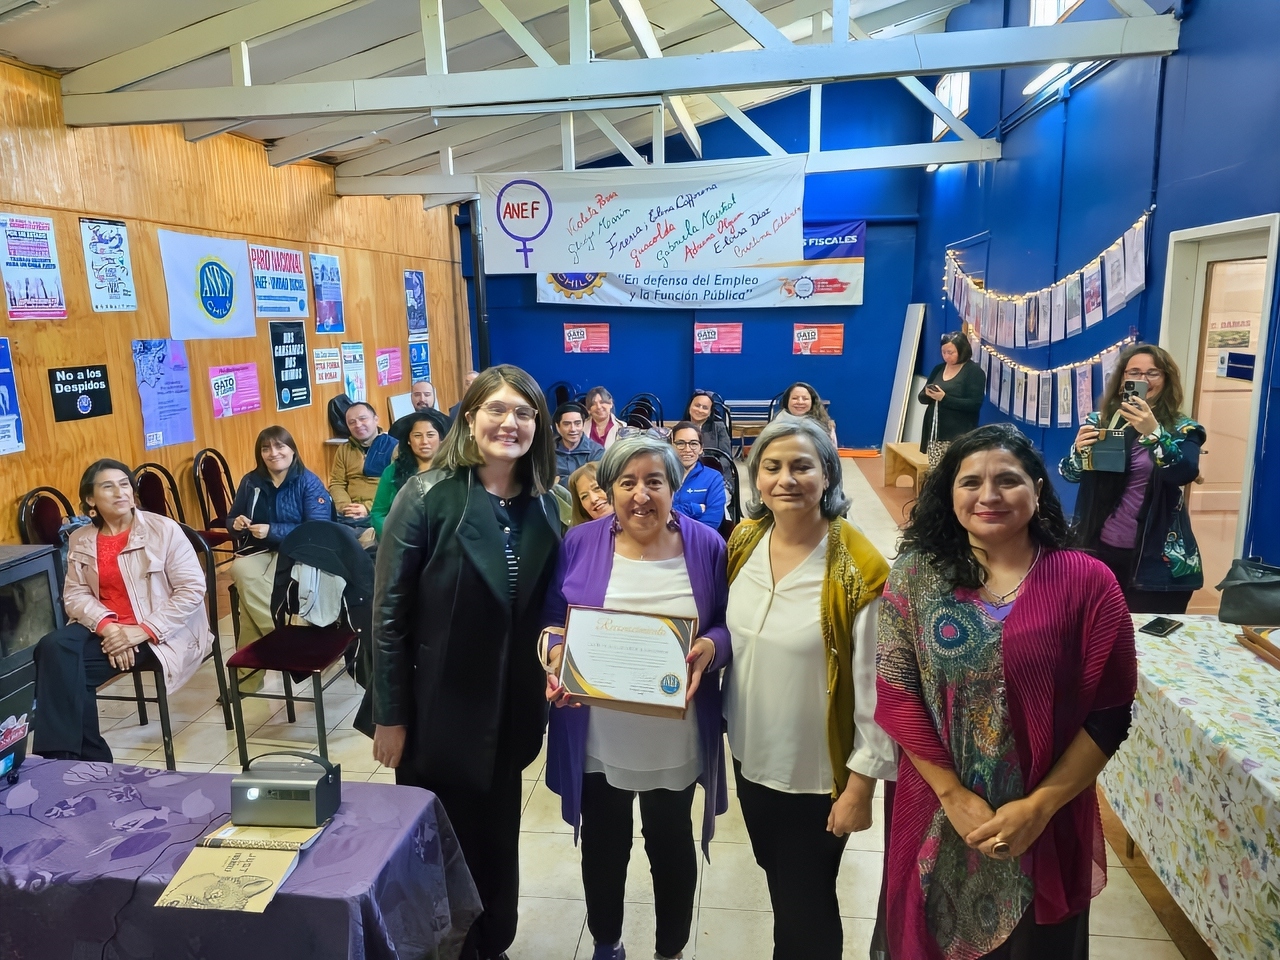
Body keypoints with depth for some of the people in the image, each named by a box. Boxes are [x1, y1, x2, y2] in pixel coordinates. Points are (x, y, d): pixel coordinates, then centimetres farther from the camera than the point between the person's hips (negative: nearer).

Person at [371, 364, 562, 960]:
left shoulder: (543, 506, -1)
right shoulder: (428, 497, -15)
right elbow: (388, 614, -14)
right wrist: (390, 715, -12)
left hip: (511, 711, 4)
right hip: (439, 710, -4)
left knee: (498, 841, 21)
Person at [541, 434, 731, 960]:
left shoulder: (705, 545, -6)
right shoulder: (580, 543, -5)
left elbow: (731, 625, -1)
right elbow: (551, 620, 1)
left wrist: (710, 648, -21)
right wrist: (555, 651, -19)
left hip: (675, 741, 0)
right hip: (597, 740, 1)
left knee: (672, 847, 19)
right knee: (603, 847, 19)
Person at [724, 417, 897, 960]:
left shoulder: (857, 570, -23)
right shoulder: (743, 543, -6)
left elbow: (875, 688, -18)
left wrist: (861, 785, -13)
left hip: (818, 773, -6)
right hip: (750, 754, 6)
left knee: (806, 901, 12)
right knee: (775, 877, 27)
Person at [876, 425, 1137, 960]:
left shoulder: (1086, 582, -9)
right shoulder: (914, 575, -7)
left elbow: (1109, 714, -7)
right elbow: (897, 697, -7)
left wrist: (1041, 805, -12)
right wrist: (954, 796, -12)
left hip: (1046, 825, 0)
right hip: (937, 818, 1)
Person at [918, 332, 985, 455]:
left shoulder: (974, 371, -4)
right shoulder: (938, 369, 14)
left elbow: (975, 404, -13)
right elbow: (922, 397, 16)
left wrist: (945, 398, -20)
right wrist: (927, 394, -8)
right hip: (934, 432, 6)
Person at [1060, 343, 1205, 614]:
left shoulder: (1182, 429, 0)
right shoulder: (1100, 420, 4)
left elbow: (1185, 474, -18)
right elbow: (1070, 475, 2)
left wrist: (1154, 432, -31)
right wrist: (1079, 451, -19)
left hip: (1157, 558, -1)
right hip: (1100, 549, 2)